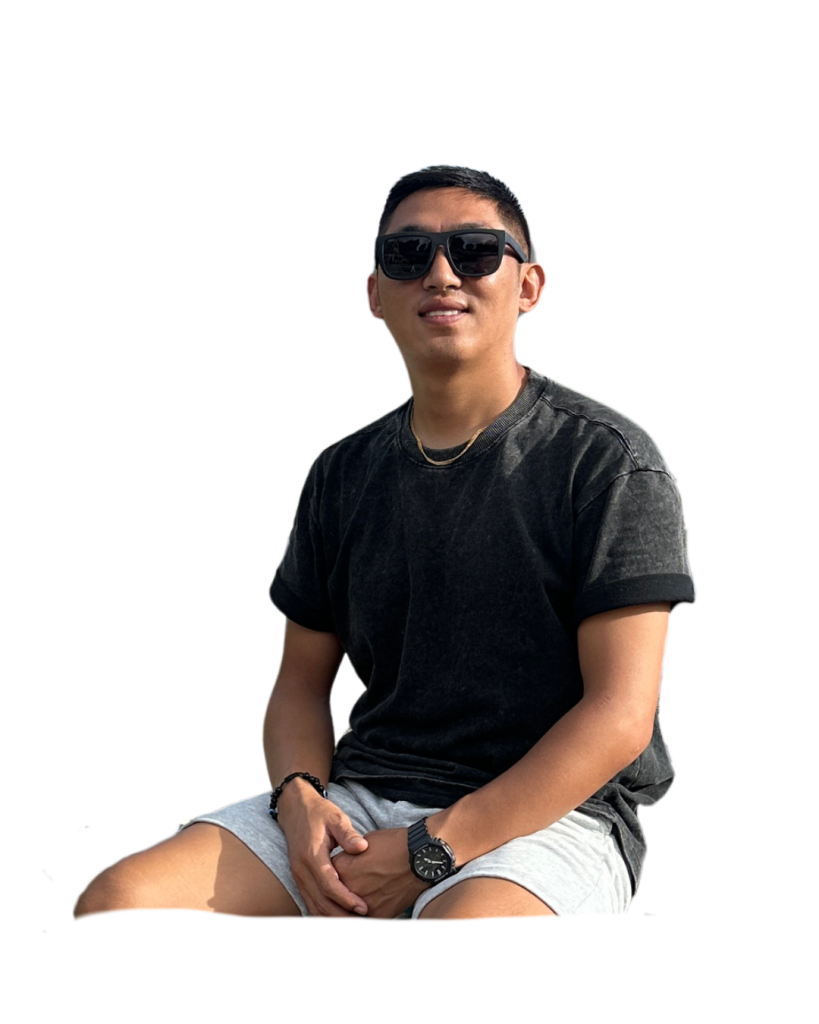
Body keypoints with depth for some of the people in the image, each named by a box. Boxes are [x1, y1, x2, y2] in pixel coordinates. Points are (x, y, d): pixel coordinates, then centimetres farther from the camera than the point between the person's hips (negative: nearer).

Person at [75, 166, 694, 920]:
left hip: (550, 814, -5)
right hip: (362, 798, 6)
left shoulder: (606, 460, -3)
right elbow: (302, 684, 18)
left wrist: (430, 853, -15)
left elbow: (619, 716, -10)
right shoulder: (344, 475, 13)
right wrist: (299, 802, -6)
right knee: (116, 905, -15)